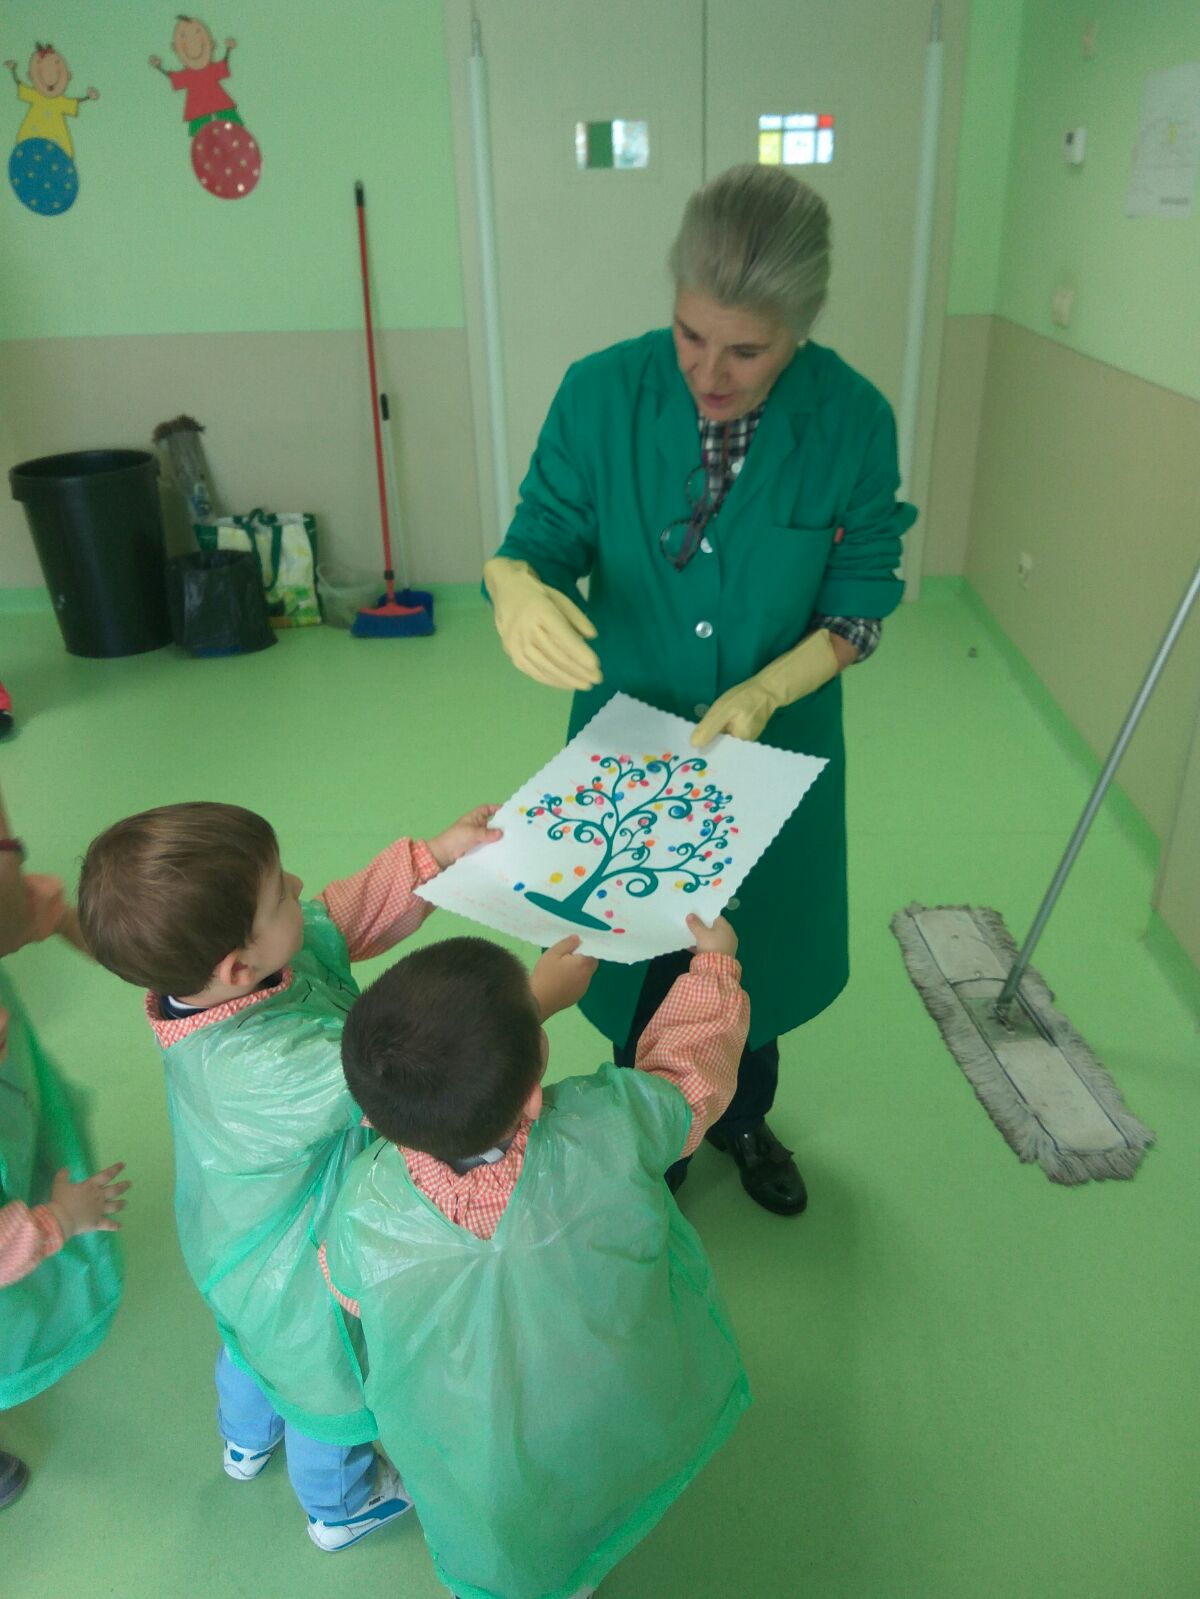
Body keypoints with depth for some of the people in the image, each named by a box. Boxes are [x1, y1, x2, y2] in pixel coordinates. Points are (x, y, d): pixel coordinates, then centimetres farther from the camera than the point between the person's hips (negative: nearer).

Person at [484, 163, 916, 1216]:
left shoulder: (854, 422, -16)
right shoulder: (603, 393, -17)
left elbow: (860, 600, -9)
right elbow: (545, 537, -11)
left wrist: (764, 693, -26)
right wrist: (518, 588, -36)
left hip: (778, 747, 1)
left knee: (753, 943, 21)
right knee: (640, 946, 18)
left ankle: (743, 1116, 53)